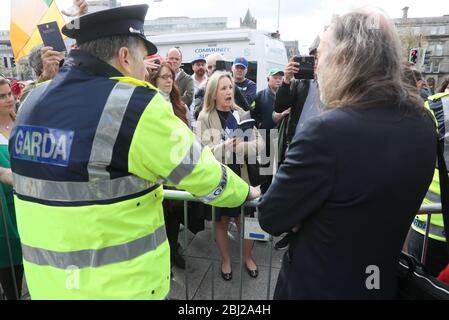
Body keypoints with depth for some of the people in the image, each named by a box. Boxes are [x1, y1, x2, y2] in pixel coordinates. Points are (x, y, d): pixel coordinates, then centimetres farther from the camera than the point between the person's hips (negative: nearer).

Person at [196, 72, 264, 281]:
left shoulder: (241, 114, 2)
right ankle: (226, 260, 38)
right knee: (222, 222, 14)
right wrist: (226, 146, -29)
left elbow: (260, 143, -4)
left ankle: (248, 257, 39)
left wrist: (242, 146, -22)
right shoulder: (205, 117, -7)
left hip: (241, 176, 2)